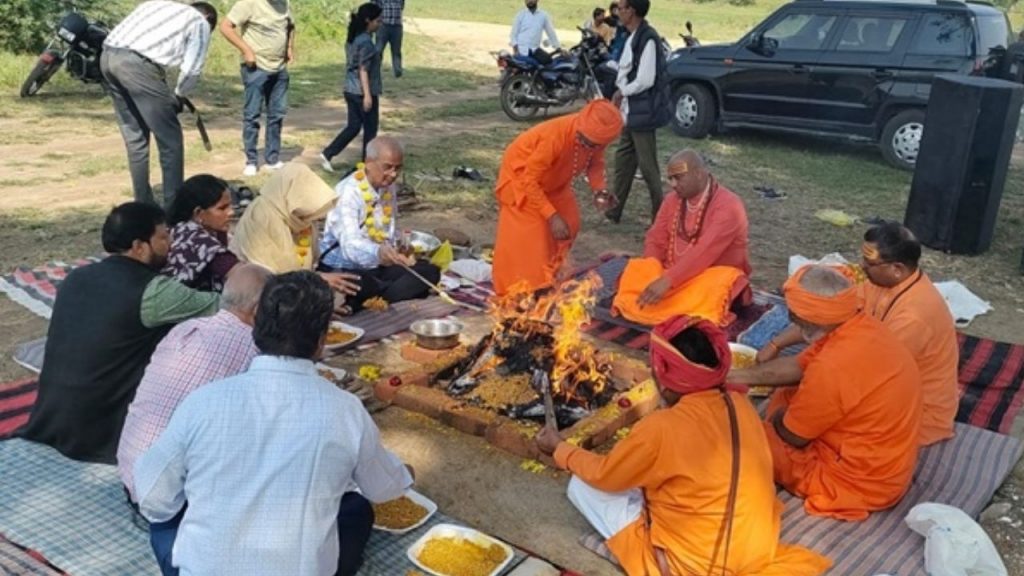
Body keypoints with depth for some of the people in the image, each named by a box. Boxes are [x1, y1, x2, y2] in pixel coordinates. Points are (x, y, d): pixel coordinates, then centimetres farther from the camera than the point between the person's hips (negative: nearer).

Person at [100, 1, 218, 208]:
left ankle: (144, 204, 22)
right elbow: (191, 70, 3)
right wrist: (178, 95, 23)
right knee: (170, 139, 3)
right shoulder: (200, 23, 14)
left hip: (108, 56, 7)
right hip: (136, 63, -7)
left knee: (135, 137, 17)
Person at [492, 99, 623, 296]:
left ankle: (551, 277, 24)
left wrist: (599, 190, -21)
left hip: (553, 179, 7)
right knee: (528, 236, -10)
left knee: (569, 224, 6)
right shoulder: (555, 136, -41)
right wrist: (552, 216, -35)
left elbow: (595, 162, -2)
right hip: (522, 174, -7)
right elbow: (530, 181, -34)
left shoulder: (596, 136, -23)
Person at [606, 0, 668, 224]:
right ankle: (613, 210, 25)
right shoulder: (633, 37, 12)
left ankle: (660, 216, 7)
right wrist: (620, 95, 3)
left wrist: (621, 93, -9)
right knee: (623, 160, 15)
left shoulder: (647, 38, -19)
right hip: (629, 112, 10)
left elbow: (645, 80, -23)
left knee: (647, 166, -3)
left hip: (641, 113, -10)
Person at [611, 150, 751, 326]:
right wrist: (654, 276, -20)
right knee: (636, 271, -18)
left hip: (714, 276, -6)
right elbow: (655, 241, 1)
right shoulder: (673, 201, 5)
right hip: (675, 275, 6)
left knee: (709, 288, -39)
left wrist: (667, 281, -37)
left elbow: (705, 252, -29)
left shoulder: (728, 206, -17)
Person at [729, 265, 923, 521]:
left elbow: (793, 435, -17)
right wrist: (738, 375, 8)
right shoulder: (862, 327, -6)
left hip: (861, 482, -9)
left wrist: (779, 418, 5)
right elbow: (797, 365, 9)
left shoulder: (833, 368, -33)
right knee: (782, 399, 18)